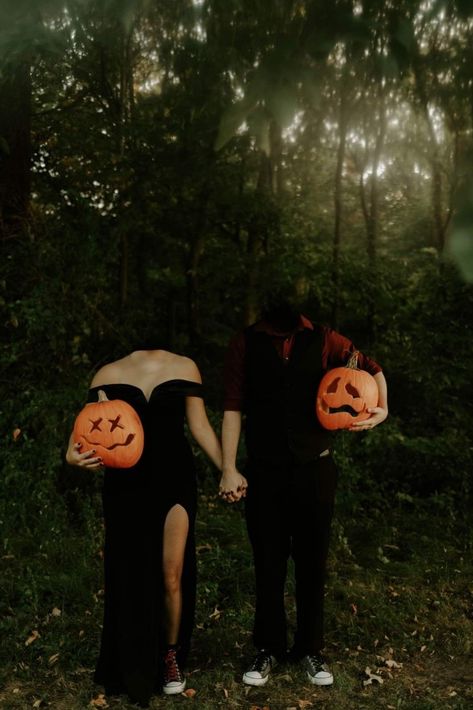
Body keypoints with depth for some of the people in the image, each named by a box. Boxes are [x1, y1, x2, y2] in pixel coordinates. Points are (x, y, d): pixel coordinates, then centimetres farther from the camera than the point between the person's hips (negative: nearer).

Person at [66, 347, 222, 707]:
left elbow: (200, 427, 5)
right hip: (126, 484, 0)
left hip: (175, 478, 0)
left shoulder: (184, 367, 2)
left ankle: (171, 657, 25)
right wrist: (74, 455, -26)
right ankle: (131, 667, 29)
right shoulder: (109, 374, 0)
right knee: (129, 574, 7)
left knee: (171, 574, -1)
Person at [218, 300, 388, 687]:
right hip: (264, 473, -1)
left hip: (315, 470, 1)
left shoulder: (324, 340, -1)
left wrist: (381, 409, -7)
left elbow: (372, 368, 11)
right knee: (268, 564, 10)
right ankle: (269, 648, 29)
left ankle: (311, 649, 30)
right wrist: (229, 469, -9)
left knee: (312, 562, 11)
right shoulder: (245, 343, -3)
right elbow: (233, 407, -5)